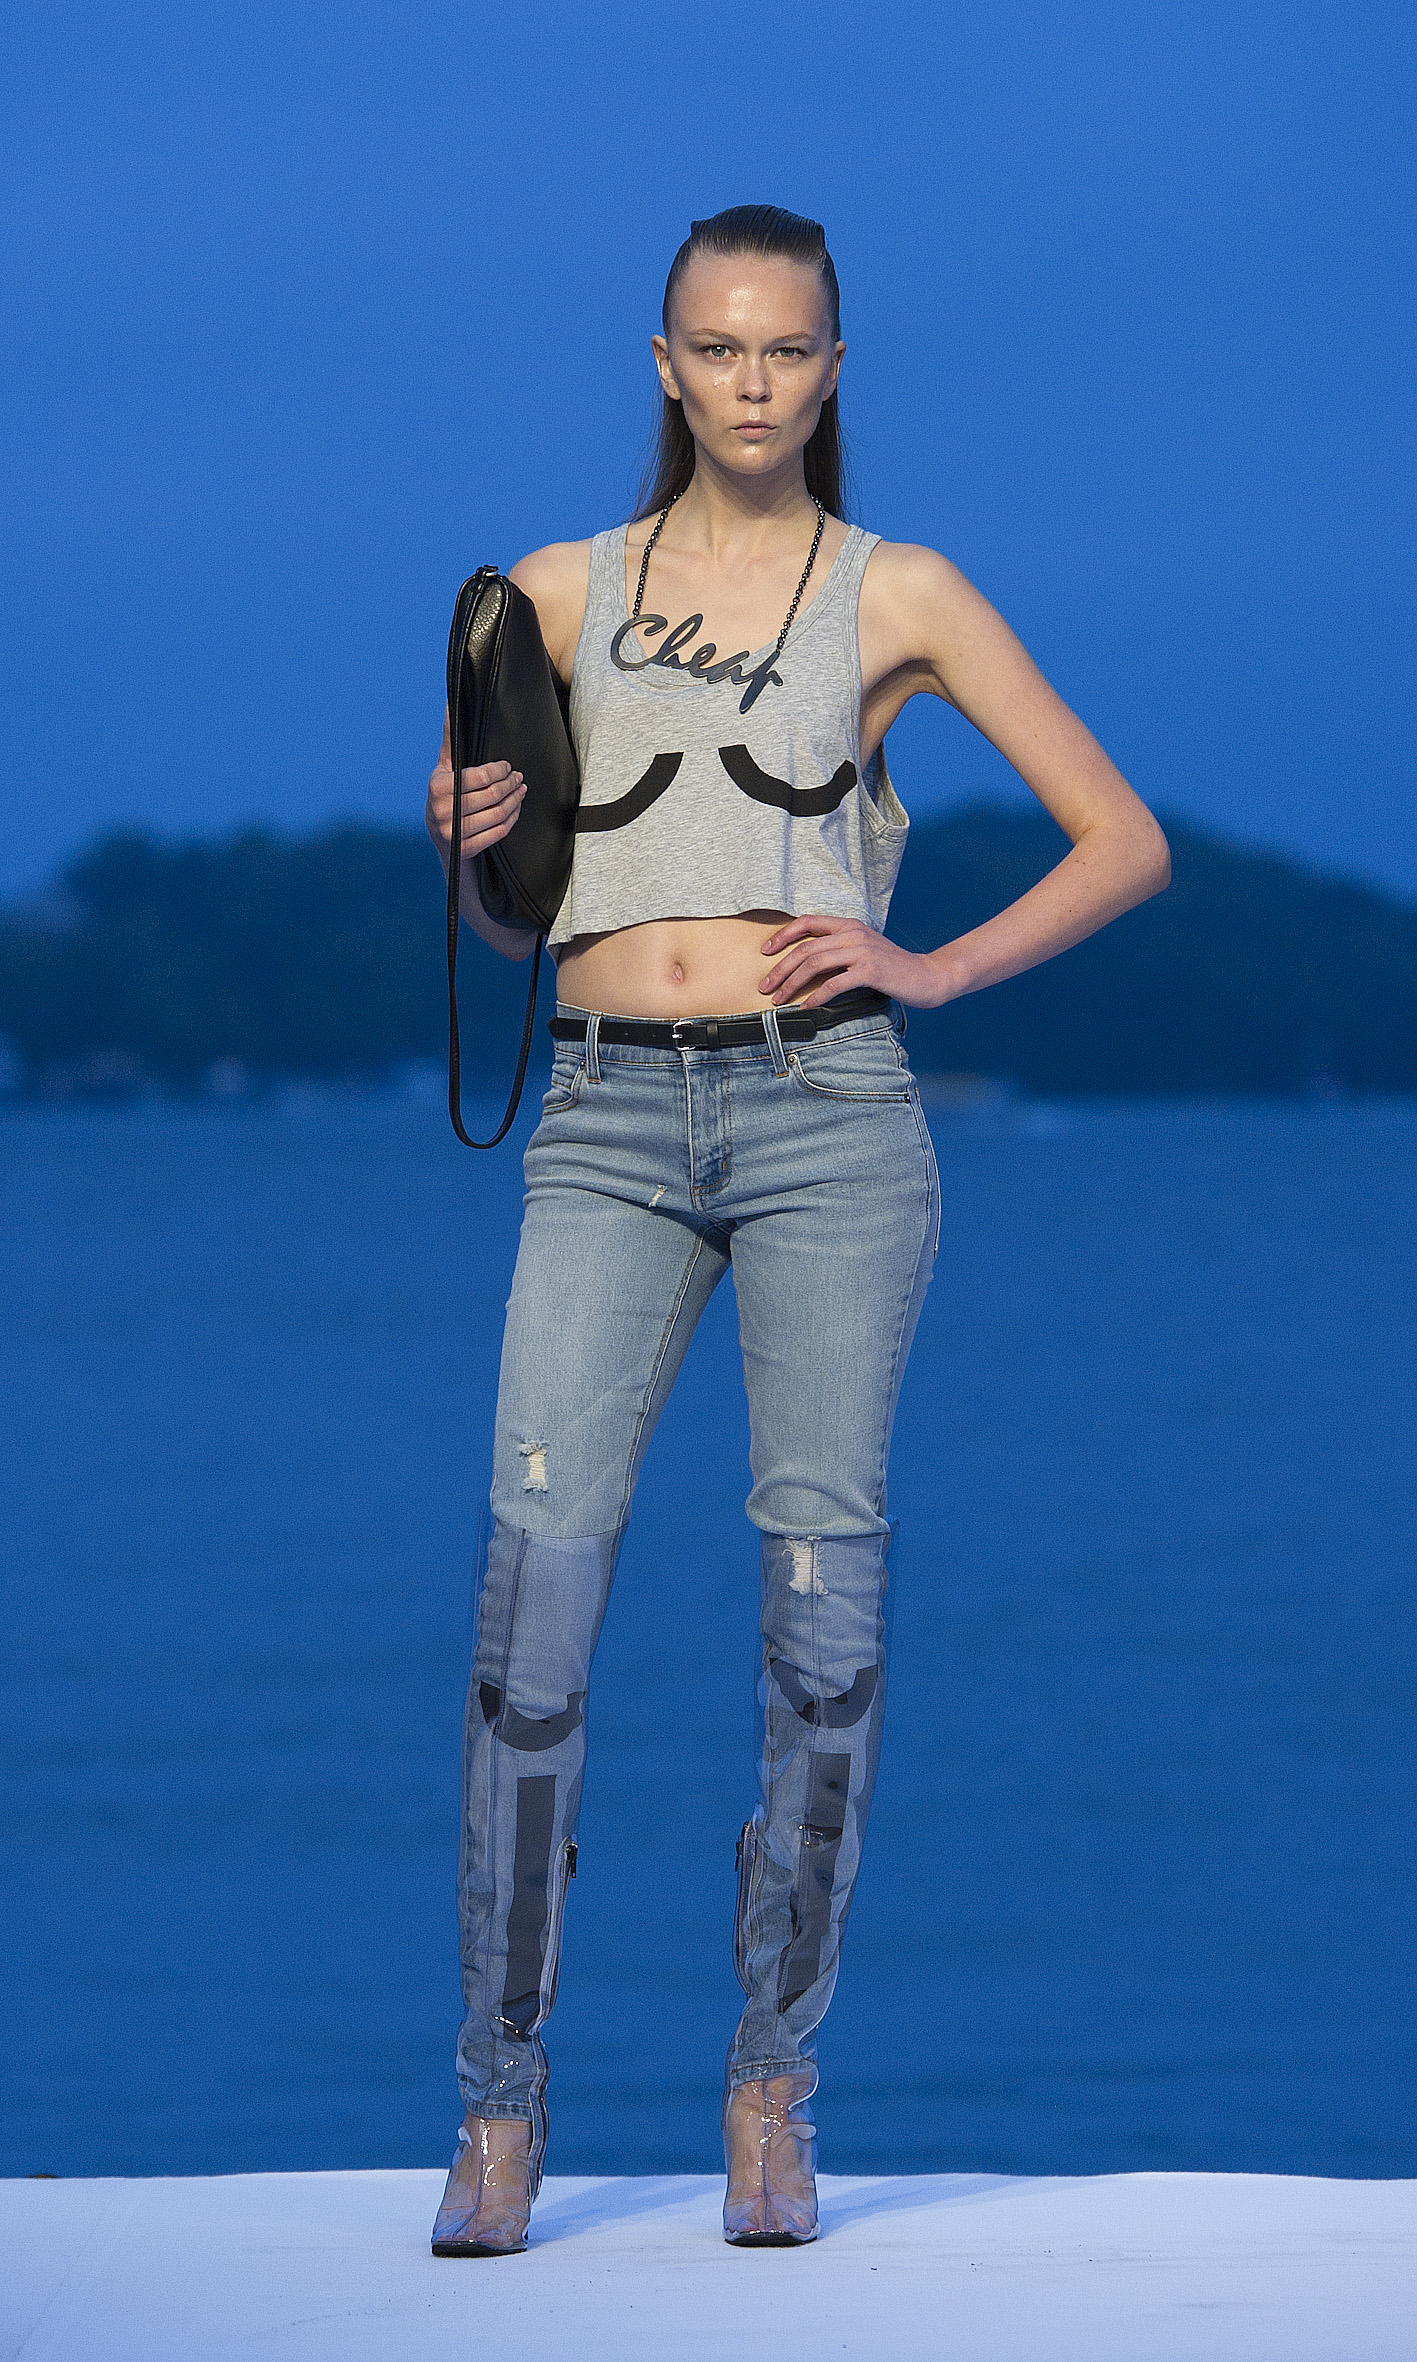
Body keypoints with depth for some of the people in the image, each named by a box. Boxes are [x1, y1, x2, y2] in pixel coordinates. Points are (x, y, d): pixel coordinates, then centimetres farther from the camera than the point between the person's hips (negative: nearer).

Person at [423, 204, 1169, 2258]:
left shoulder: (897, 598, 7)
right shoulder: (561, 594, 14)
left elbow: (1127, 841, 8)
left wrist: (934, 969, -4)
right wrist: (464, 840, -2)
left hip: (824, 1107, -1)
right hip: (609, 1125, 1)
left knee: (822, 1604, -2)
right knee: (536, 1579, -11)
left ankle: (774, 2087, 10)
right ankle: (502, 2102, -6)